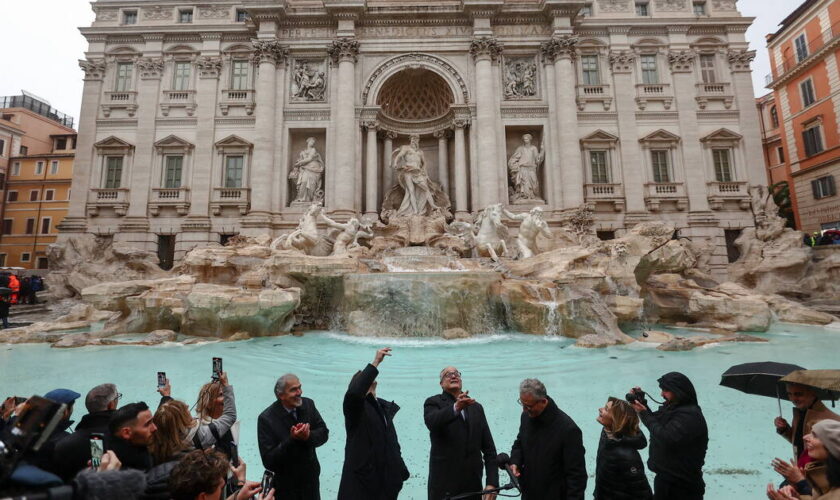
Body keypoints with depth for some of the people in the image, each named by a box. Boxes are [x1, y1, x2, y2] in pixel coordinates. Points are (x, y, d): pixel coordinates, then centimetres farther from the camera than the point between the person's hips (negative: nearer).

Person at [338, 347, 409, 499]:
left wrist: (401, 470, 13)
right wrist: (375, 363, -32)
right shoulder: (355, 406, -7)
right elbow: (354, 392, -32)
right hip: (361, 479, -6)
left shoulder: (385, 407, 14)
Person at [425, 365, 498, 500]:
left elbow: (489, 447, 6)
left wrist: (492, 482, -3)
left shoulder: (477, 407, 9)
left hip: (473, 484, 4)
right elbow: (432, 422, -26)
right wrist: (456, 407, -41)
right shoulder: (433, 402, -3)